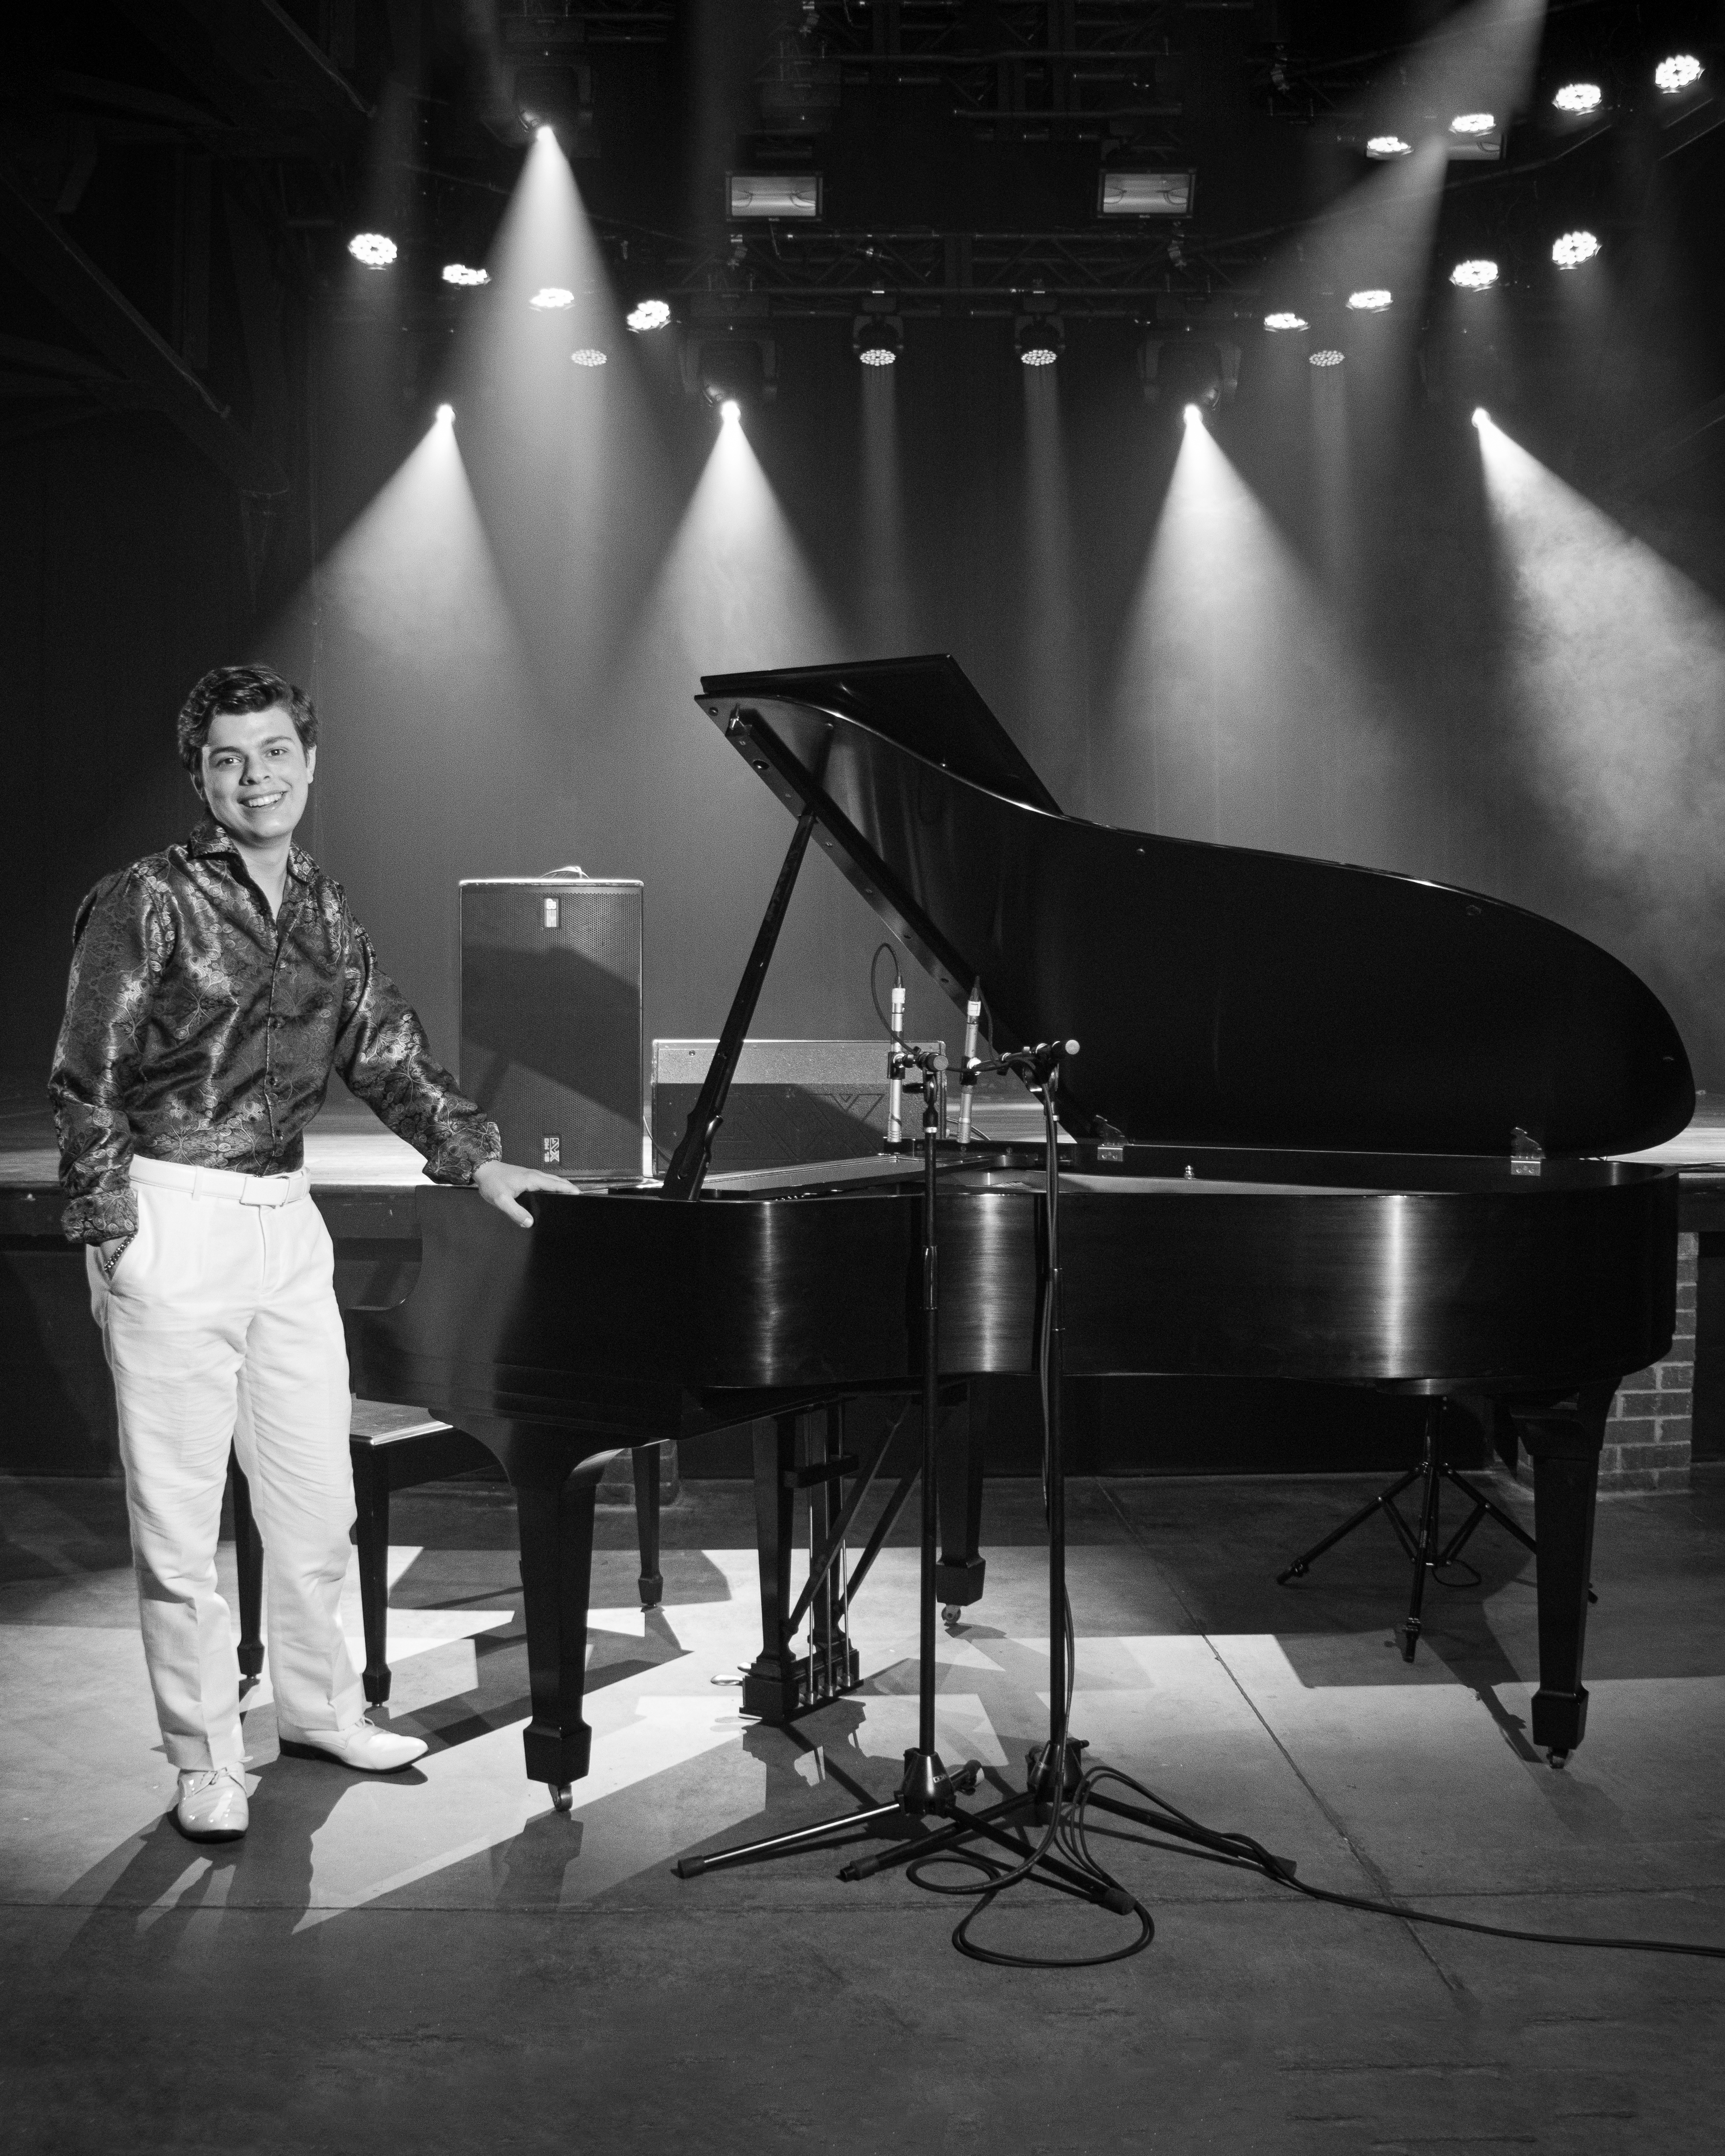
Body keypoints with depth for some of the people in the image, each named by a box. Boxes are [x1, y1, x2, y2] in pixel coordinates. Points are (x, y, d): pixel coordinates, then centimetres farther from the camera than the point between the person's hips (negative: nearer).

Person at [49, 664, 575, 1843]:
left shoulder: (323, 910, 10)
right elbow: (87, 1083, -10)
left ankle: (322, 1708, 33)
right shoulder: (147, 904, -9)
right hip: (175, 1223, -6)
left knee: (317, 1498, 14)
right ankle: (208, 1762, 16)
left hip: (286, 1218, 6)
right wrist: (112, 1238, -14)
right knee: (181, 1514, 3)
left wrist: (481, 1160, 7)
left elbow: (391, 1055, 14)